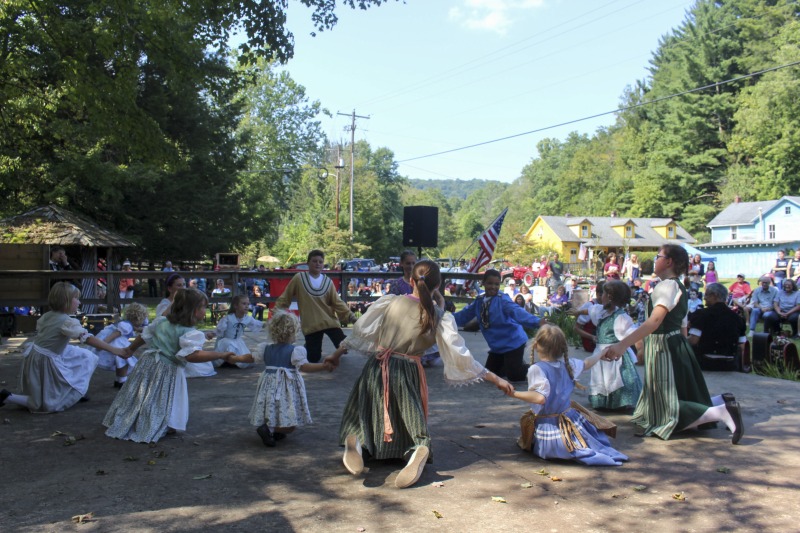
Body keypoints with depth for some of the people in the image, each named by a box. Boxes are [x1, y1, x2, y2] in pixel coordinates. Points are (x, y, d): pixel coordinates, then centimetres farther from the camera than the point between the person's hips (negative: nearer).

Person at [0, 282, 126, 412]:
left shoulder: (47, 315, 0)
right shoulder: (67, 321, -24)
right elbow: (88, 338, -31)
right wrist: (115, 350, -34)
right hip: (46, 362, -9)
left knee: (86, 357, 12)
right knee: (48, 403, 4)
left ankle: (73, 392, 20)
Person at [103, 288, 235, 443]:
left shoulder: (161, 321, 4)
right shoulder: (190, 333, -20)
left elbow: (144, 336, 16)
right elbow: (192, 355, -35)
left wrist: (130, 349, 34)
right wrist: (221, 355, -32)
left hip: (148, 363, 7)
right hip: (168, 373, -7)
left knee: (139, 398, 23)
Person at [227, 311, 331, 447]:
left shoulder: (266, 349, 9)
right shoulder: (295, 351, -9)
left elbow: (251, 358, 21)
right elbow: (304, 366, -20)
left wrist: (233, 359, 37)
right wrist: (324, 366, -24)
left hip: (269, 388, 6)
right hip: (287, 389, -6)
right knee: (290, 424, -6)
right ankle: (269, 429, -24)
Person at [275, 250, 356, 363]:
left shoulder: (328, 281, 4)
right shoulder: (299, 278, -3)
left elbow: (337, 302, 1)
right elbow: (285, 298, 4)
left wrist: (349, 315, -12)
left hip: (330, 322, 2)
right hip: (310, 325, -1)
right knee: (313, 358, -1)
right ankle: (309, 348, 36)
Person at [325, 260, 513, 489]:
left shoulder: (389, 302, -2)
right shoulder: (440, 317, -5)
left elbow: (360, 331, 5)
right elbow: (461, 355, -5)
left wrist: (337, 354, 19)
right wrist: (495, 378, 4)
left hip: (377, 370, 1)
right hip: (407, 376, -1)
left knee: (359, 421, 16)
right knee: (410, 426, 15)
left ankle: (354, 441, -21)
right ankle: (420, 450, -22)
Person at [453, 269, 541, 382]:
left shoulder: (503, 300, -20)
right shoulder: (479, 302, 1)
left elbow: (518, 313, -36)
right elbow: (464, 315, 12)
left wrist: (538, 322, -53)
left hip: (513, 342, -7)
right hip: (497, 346, 8)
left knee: (514, 375, -10)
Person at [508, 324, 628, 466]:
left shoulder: (537, 369, -20)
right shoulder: (567, 364, 1)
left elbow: (540, 397, -29)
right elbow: (586, 363, 21)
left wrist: (514, 393, -26)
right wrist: (601, 354, 39)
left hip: (547, 425, -6)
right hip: (569, 418, 6)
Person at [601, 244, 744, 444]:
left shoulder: (667, 285, -16)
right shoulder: (680, 288, 15)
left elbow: (655, 320, -31)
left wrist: (623, 344, -42)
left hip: (665, 348, -10)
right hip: (677, 345, 10)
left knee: (670, 412, -7)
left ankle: (722, 413, -16)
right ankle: (723, 402, 7)